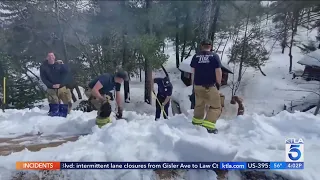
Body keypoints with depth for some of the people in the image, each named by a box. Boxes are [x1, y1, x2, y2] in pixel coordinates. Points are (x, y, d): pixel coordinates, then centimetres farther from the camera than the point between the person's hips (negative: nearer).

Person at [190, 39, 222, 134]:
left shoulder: (195, 56, 4)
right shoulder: (214, 56, -5)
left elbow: (193, 72, 7)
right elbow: (218, 72, -8)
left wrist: (193, 84, 16)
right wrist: (218, 84, 4)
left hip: (198, 85, 5)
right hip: (210, 86, -4)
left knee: (199, 104, 23)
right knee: (216, 106, 6)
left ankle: (197, 121, 33)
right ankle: (209, 125, -7)